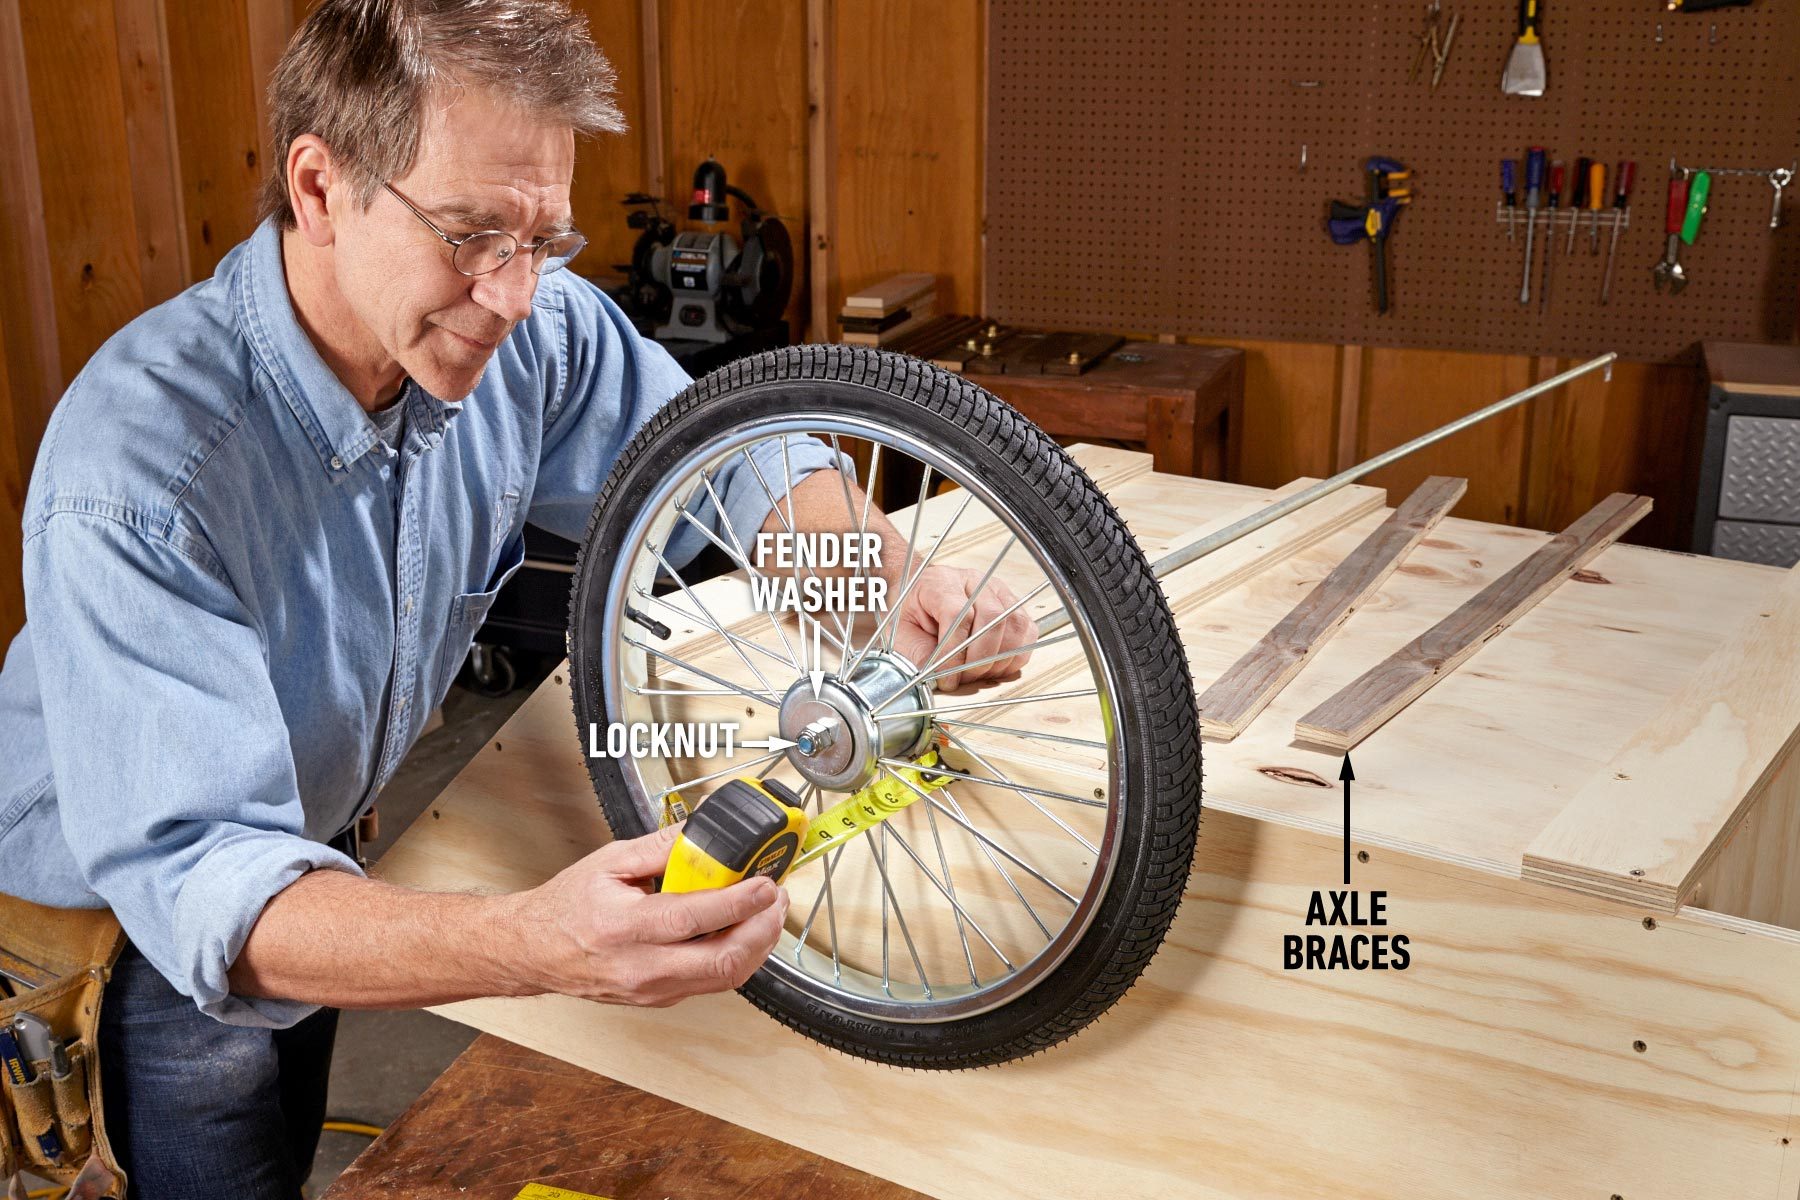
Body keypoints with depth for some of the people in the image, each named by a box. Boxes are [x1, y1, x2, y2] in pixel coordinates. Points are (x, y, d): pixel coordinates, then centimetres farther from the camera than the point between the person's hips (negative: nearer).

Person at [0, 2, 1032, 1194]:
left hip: (322, 844, 5)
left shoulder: (538, 335, -22)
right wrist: (538, 942, -60)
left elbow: (729, 454, -6)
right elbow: (194, 877, -44)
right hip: (121, 918, -5)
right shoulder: (137, 467, -39)